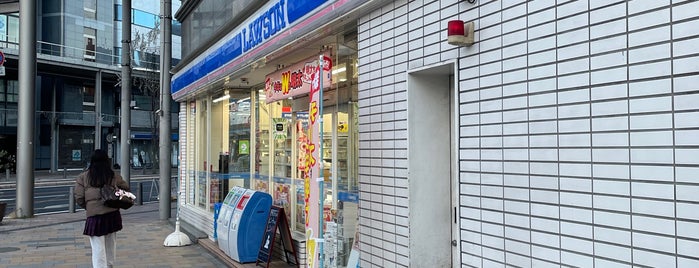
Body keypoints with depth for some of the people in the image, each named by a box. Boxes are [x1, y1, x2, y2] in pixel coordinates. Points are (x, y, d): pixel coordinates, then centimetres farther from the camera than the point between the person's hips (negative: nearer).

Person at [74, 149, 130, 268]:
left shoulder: (82, 177, -1)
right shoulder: (114, 176, 4)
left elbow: (79, 198, -2)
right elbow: (126, 189, 14)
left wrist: (87, 207, 15)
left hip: (94, 215, -3)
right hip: (113, 214, 3)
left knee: (98, 248, -1)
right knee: (111, 244, 20)